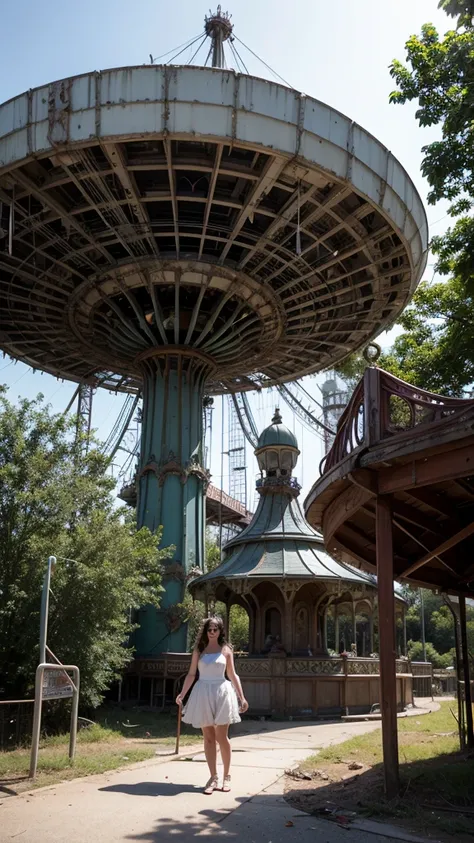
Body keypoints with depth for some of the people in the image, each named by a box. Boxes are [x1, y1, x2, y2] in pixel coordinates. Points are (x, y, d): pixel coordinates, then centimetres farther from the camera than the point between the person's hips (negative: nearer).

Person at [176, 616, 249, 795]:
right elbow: (191, 674, 5)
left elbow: (232, 675, 6)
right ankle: (213, 778, 13)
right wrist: (182, 694, -5)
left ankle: (226, 776, 14)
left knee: (221, 737, -1)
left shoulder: (226, 650, 4)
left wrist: (242, 697, 2)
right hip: (203, 694, 1)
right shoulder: (199, 650, 5)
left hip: (221, 693, -1)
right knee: (208, 738, 5)